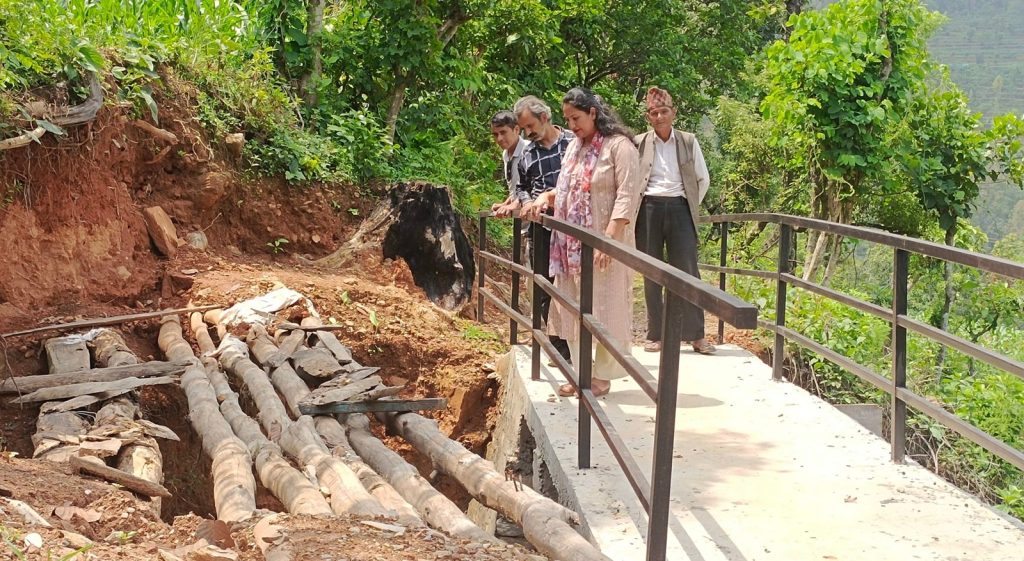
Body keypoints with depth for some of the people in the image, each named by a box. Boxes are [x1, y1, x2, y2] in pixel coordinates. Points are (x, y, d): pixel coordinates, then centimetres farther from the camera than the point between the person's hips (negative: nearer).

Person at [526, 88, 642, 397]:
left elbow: (627, 197, -16)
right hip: (571, 244, 8)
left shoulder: (619, 146, -9)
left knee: (604, 308, -1)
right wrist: (548, 196, 4)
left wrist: (608, 239, -23)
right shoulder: (574, 147, 15)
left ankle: (602, 375, 8)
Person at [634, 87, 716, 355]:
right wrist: (635, 209, 4)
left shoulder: (688, 142, 5)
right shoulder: (639, 143, 3)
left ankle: (696, 335, 3)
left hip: (679, 208, 0)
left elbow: (703, 179, 12)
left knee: (687, 271, -3)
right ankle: (655, 335, 10)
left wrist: (692, 206, 8)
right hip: (648, 209, 0)